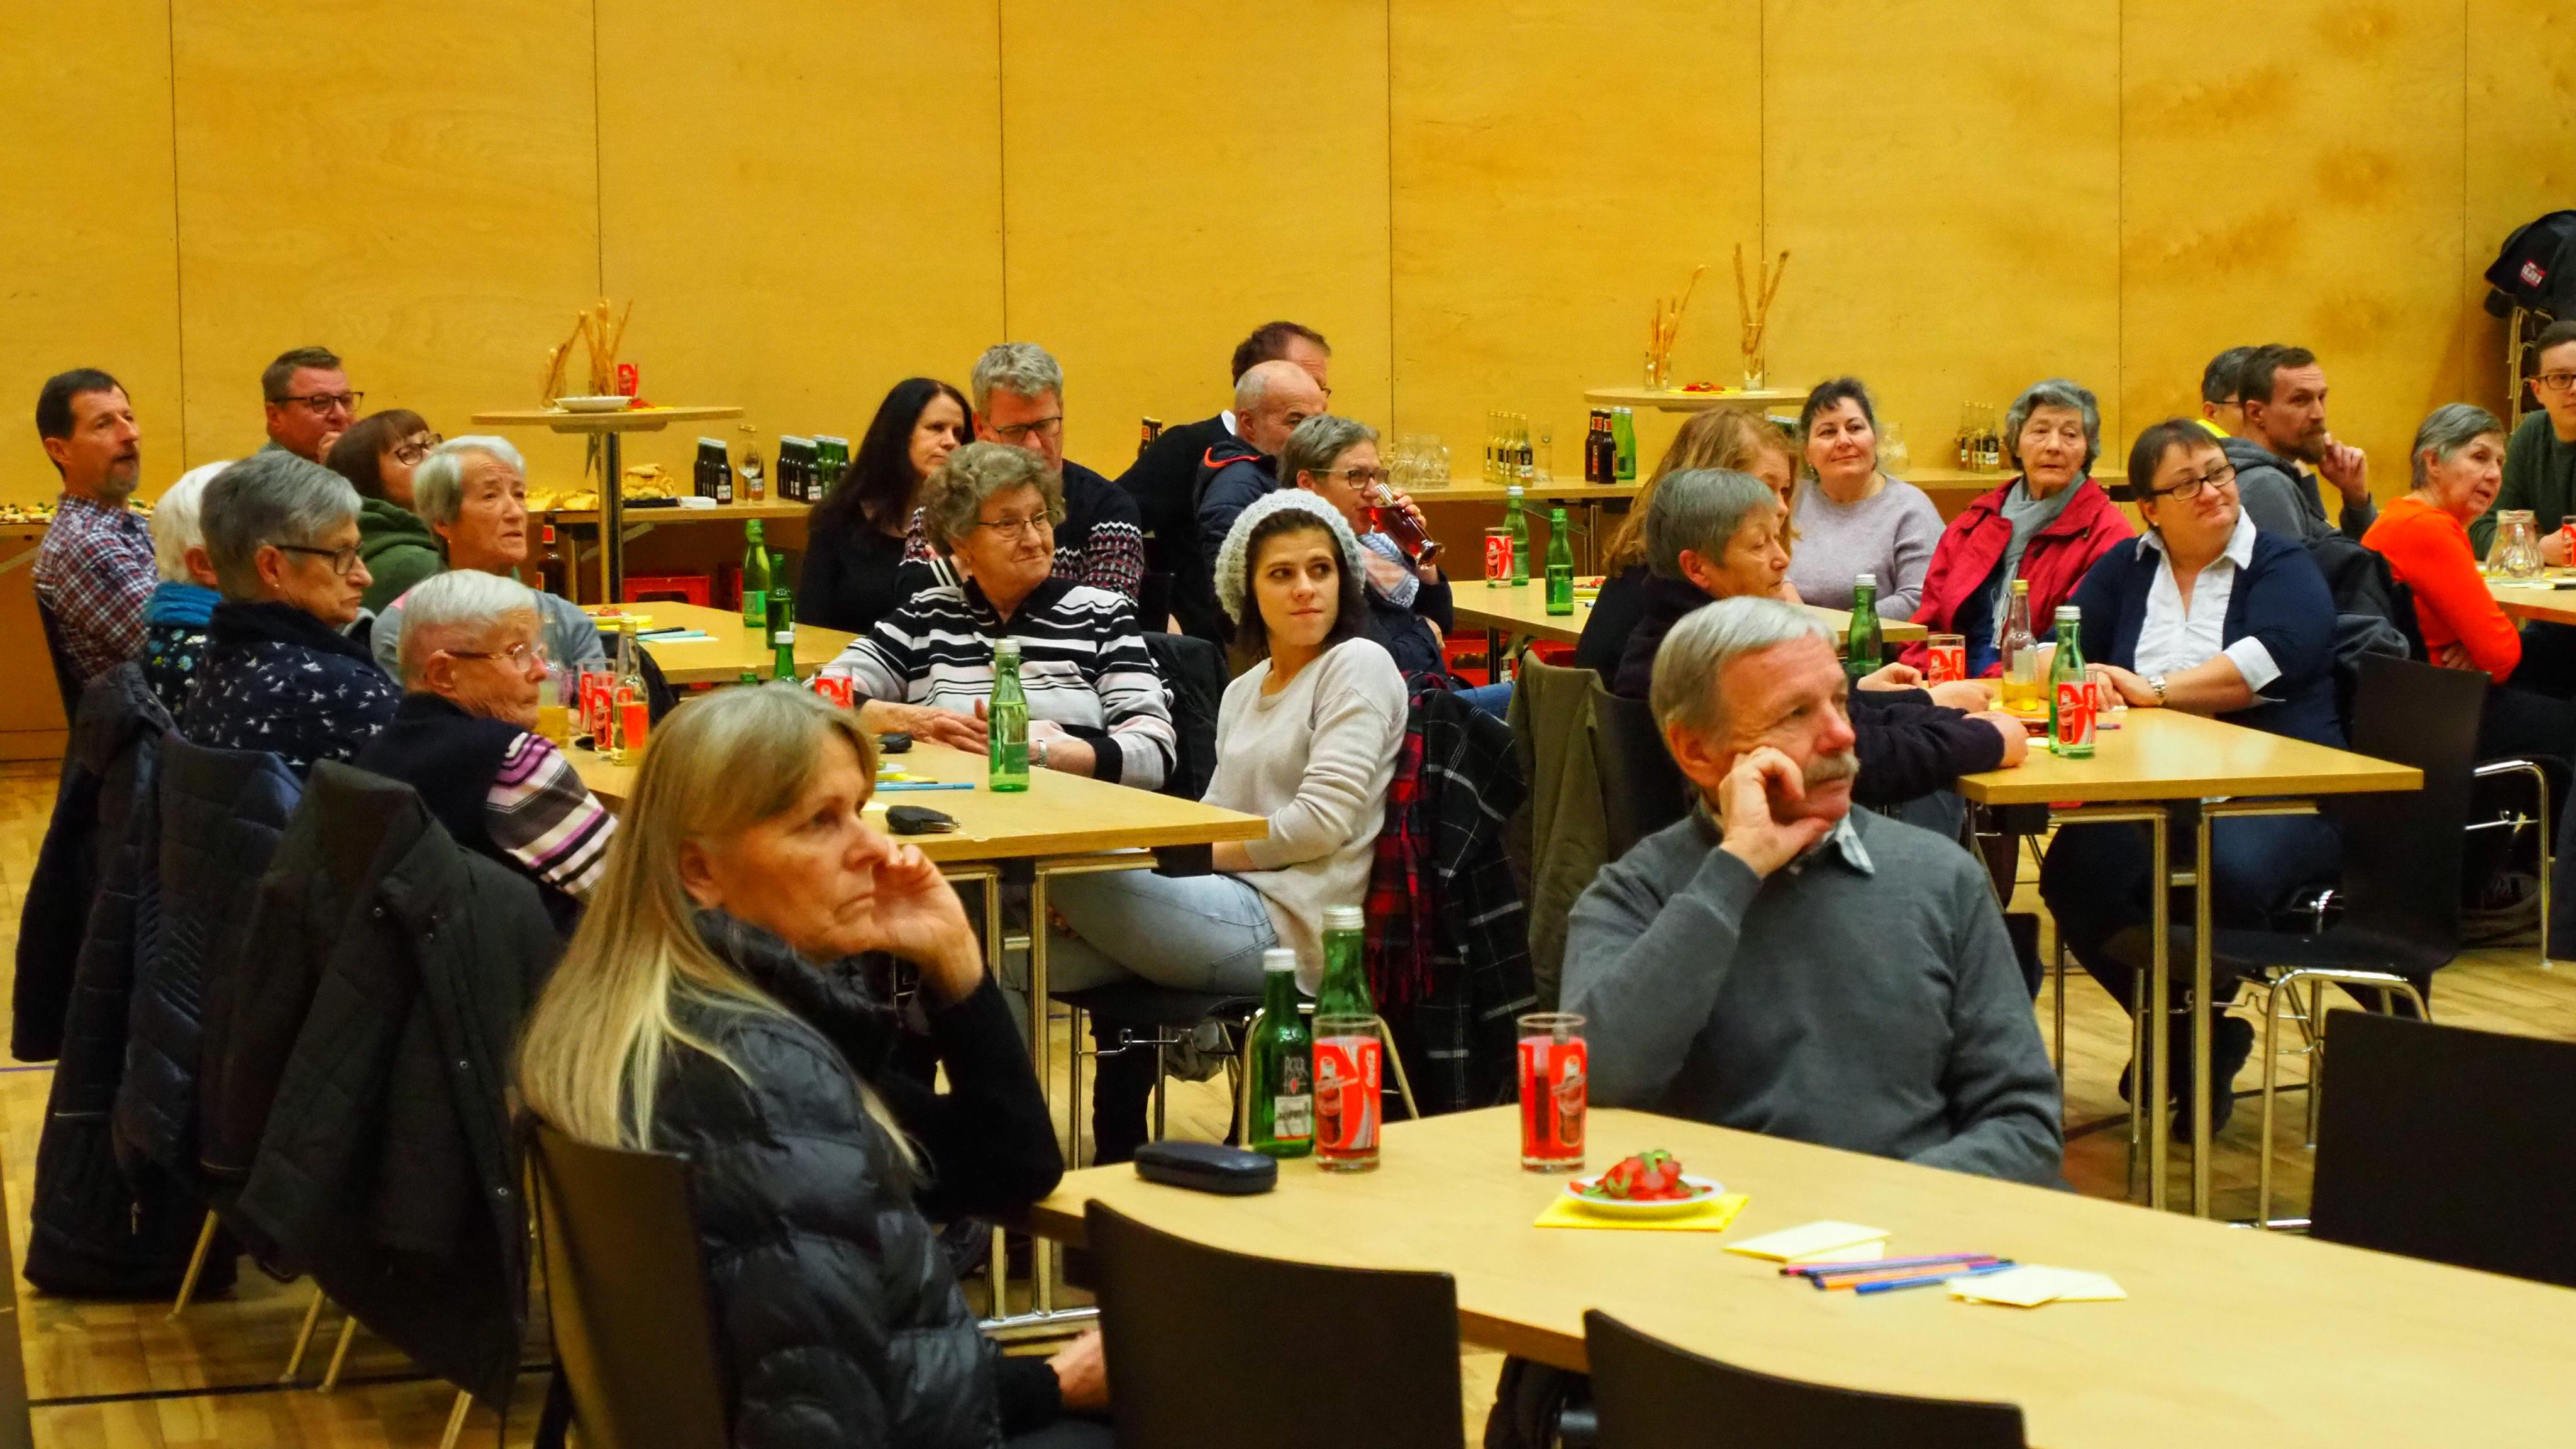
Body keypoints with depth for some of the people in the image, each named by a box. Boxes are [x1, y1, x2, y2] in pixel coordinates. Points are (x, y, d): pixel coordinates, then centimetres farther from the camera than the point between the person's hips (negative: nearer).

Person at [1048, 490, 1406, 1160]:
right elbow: (1216, 821, 16)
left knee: (1066, 867, -19)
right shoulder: (1243, 691, 22)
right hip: (1235, 910, 8)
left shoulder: (1357, 666, -3)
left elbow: (1322, 822, -12)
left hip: (1287, 925, -8)